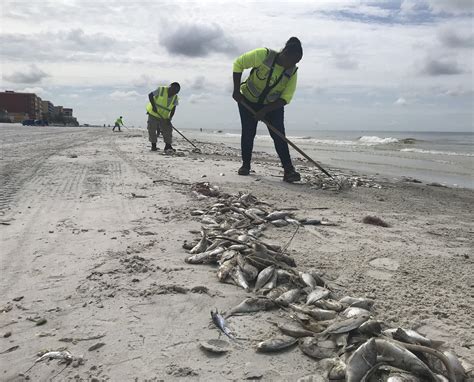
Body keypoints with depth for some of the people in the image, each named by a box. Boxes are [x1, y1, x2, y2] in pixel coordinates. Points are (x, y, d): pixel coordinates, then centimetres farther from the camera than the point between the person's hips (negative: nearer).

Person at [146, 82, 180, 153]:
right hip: (153, 114, -3)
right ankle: (153, 145, 16)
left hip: (164, 117, 3)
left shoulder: (175, 98, -5)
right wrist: (153, 106, -23)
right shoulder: (161, 90, -17)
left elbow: (173, 109, -1)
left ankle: (168, 147, -7)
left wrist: (169, 118, -14)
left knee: (167, 130, -9)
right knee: (152, 130, 0)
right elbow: (150, 95, -13)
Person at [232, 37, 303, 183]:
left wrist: (265, 111, -27)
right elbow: (238, 64, -15)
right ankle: (246, 165, 16)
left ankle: (289, 170, -15)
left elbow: (285, 98, -17)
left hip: (273, 105, 1)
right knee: (248, 133, -3)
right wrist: (236, 90, -18)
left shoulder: (292, 72, -17)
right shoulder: (262, 55, -26)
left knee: (279, 135, -12)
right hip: (248, 100, -1)